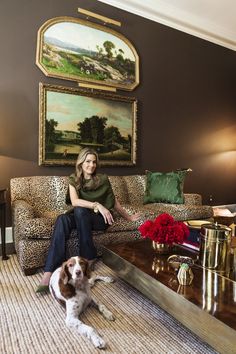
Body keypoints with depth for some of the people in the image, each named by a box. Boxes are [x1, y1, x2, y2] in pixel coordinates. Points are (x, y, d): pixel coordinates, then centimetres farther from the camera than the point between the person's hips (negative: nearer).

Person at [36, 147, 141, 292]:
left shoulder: (103, 179, -4)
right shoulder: (73, 179, 0)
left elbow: (114, 201, 8)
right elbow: (74, 201, -18)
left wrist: (128, 217, 16)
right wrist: (97, 205, -30)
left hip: (101, 219, -2)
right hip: (81, 217, 2)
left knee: (80, 211, -34)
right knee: (62, 219, -31)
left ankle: (88, 257, -20)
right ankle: (49, 273, -38)